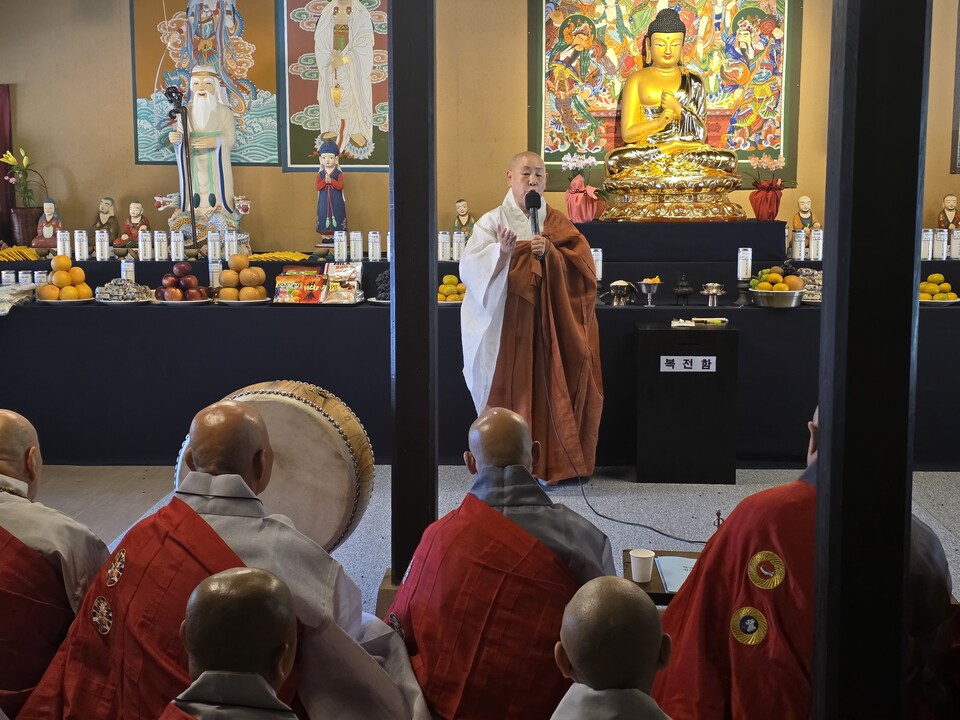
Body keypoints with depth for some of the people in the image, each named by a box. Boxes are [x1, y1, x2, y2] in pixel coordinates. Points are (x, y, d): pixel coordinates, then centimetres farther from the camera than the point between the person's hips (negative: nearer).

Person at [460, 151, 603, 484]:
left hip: (547, 324, 2)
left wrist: (550, 252, -16)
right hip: (507, 323, -2)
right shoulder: (492, 221, 2)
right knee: (508, 389, -3)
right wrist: (502, 251, -28)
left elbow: (582, 262, 0)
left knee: (546, 387, 1)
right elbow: (471, 267, -11)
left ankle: (549, 462, 11)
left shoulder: (556, 223, 11)